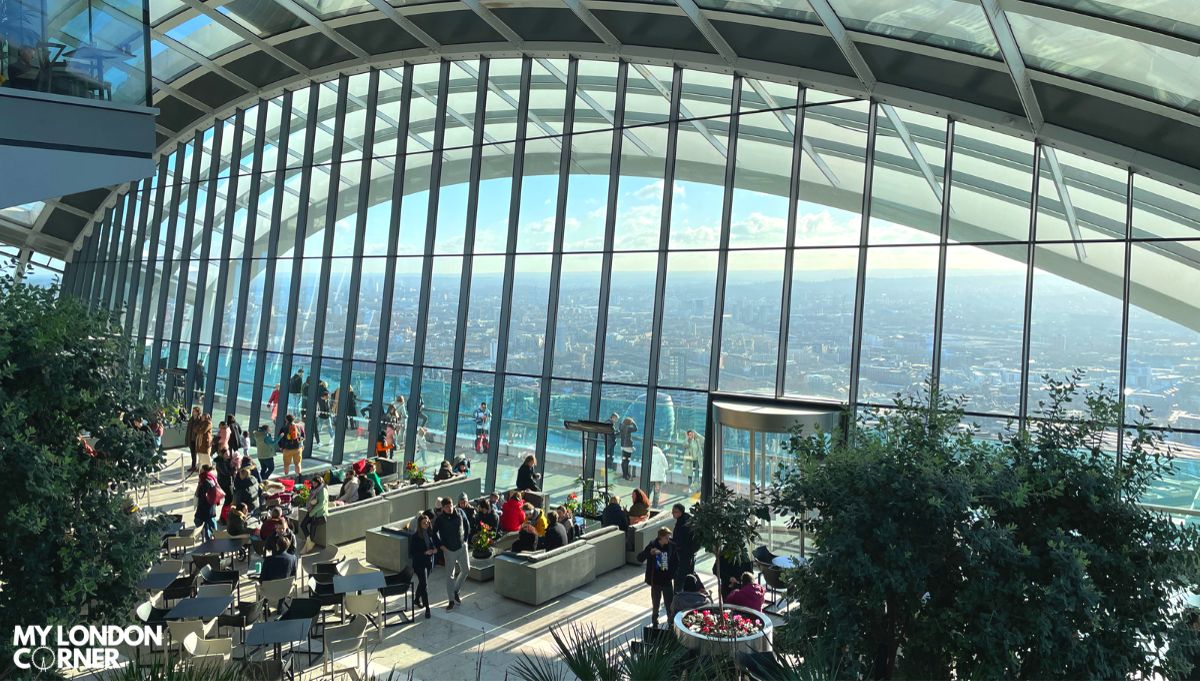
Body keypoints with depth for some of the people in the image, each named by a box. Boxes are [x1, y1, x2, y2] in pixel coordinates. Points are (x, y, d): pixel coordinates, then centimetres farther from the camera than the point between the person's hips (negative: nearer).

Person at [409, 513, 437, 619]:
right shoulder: (416, 536, -17)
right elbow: (413, 552, -17)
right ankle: (427, 608, -2)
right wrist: (425, 552, -25)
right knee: (424, 584, -7)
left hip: (429, 562, 6)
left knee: (422, 582, 21)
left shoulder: (431, 533, -1)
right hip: (419, 563, -6)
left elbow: (434, 543, 13)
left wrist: (435, 549, -9)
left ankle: (416, 600, 42)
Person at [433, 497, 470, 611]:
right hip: (449, 550, -3)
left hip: (462, 547, 3)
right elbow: (434, 533, -2)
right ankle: (451, 600, 12)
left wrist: (465, 538, 6)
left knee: (466, 569, 7)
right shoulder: (439, 519, -15)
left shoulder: (460, 513, -7)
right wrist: (440, 545, -5)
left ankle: (456, 590, 29)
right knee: (450, 575, 3)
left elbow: (466, 525, 8)